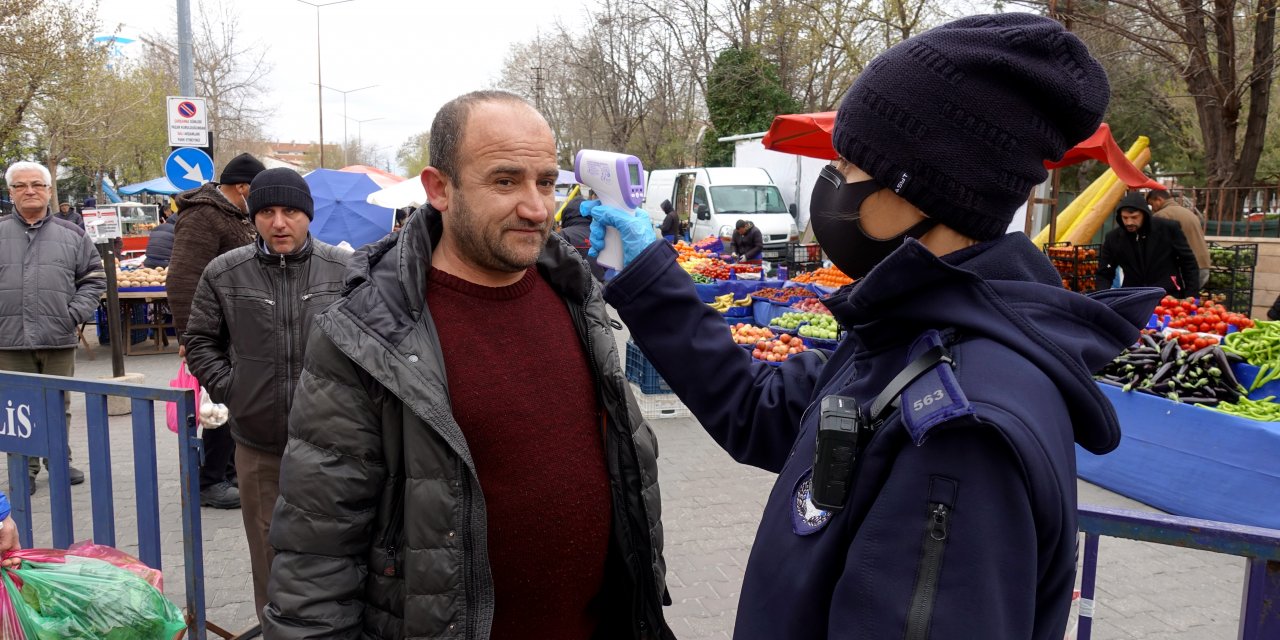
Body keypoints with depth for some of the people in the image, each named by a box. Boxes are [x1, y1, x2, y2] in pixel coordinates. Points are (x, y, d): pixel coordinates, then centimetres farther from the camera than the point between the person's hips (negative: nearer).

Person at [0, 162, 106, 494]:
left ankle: (59, 460, 25)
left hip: (59, 340, 1)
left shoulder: (72, 235, 8)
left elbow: (94, 277, 11)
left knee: (59, 405, 11)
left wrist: (77, 313, -1)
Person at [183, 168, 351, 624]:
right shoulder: (224, 273, 1)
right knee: (269, 548, 13)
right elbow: (201, 341, 12)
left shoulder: (345, 269, -3)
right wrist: (228, 389, 2)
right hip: (258, 439, 1)